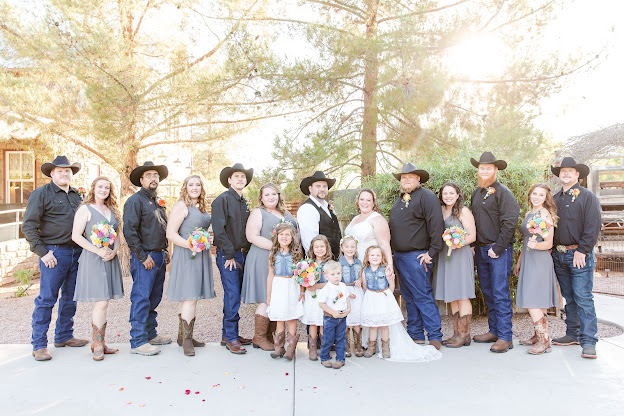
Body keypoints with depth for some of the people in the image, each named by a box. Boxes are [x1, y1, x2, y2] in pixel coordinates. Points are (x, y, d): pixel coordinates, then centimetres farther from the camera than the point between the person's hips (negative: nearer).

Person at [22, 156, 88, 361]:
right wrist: (42, 252, -13)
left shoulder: (76, 195, 16)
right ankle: (39, 345, 5)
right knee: (46, 299, -4)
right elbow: (28, 226, -7)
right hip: (54, 252, -6)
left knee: (70, 298, 13)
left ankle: (64, 336, 26)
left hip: (76, 252, 6)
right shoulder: (41, 194, -2)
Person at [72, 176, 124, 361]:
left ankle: (98, 343, 17)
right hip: (93, 260, -6)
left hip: (110, 259, 6)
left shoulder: (112, 210, 16)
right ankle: (98, 344, 3)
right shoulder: (85, 209, -2)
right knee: (101, 302, -10)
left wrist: (114, 251, -2)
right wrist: (98, 250, -16)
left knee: (102, 302, 9)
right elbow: (76, 236, -8)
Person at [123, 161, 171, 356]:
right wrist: (143, 257, -15)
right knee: (141, 299, -6)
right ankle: (138, 342, 0)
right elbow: (129, 231, -14)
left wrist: (165, 251, 14)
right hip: (144, 257, -8)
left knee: (154, 298, 14)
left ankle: (150, 334, 25)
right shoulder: (135, 200, -8)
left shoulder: (160, 201, 17)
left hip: (159, 255, 8)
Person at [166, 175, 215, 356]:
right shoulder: (181, 206, -8)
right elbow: (170, 234, -14)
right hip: (186, 256, -8)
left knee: (193, 297, 10)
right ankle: (186, 339, -3)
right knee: (190, 298, -10)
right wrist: (190, 245, -24)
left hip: (200, 255, 8)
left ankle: (184, 336, 18)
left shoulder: (202, 207, 17)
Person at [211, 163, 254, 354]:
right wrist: (230, 254, -14)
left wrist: (246, 251, 8)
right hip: (227, 255, -7)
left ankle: (228, 334, 21)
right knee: (232, 296, -7)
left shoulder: (243, 202, 15)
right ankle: (231, 338, 2)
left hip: (241, 254, 7)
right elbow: (218, 229, -14)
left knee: (235, 295, 11)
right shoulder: (222, 200, -8)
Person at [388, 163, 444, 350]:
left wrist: (432, 252, -17)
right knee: (409, 298, 12)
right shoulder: (400, 200, 19)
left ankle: (435, 337, 0)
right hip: (399, 256, 8)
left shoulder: (426, 196, -6)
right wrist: (394, 253, 16)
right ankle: (415, 335, 20)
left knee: (423, 297, -8)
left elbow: (436, 225, -14)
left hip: (417, 256, -8)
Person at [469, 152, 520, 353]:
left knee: (500, 294, -6)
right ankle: (494, 330, 22)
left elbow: (510, 222, -14)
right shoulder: (476, 193, 14)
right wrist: (474, 245, 10)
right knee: (488, 293, 12)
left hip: (499, 250, -7)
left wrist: (497, 248, -15)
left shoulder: (502, 192, -8)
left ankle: (505, 337, -1)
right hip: (481, 250, 7)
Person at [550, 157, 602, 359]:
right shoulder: (555, 199, 14)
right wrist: (553, 249, 6)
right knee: (569, 298, 13)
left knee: (583, 298, -8)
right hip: (559, 255, 6)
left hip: (579, 254, -5)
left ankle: (588, 342, -5)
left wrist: (582, 251, -14)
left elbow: (593, 227, -9)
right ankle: (572, 334, 22)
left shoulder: (588, 197, -2)